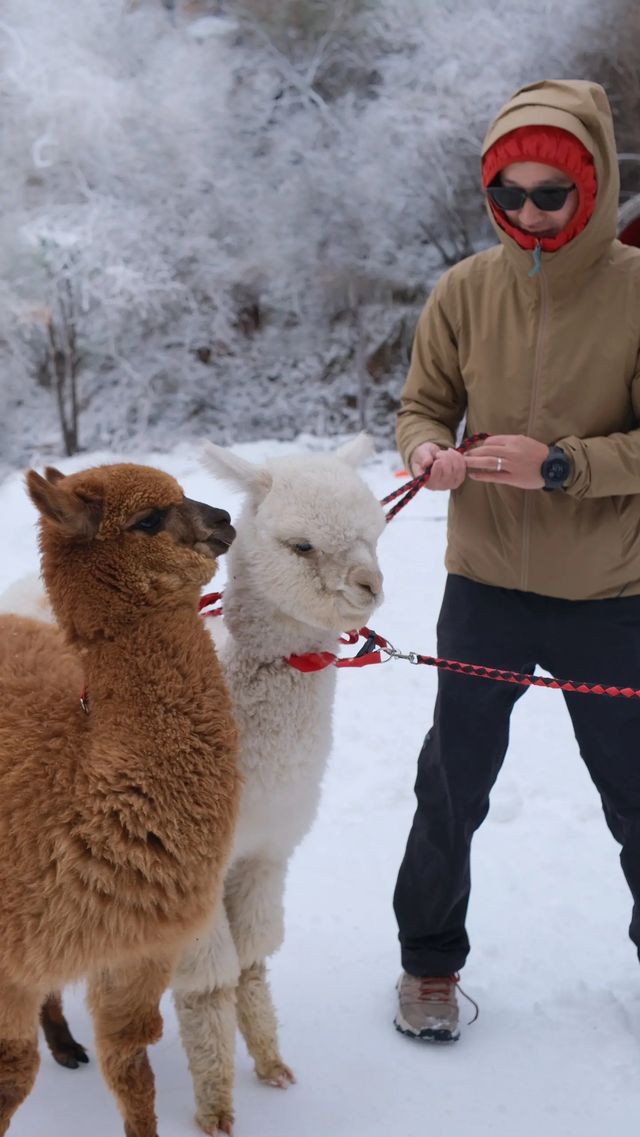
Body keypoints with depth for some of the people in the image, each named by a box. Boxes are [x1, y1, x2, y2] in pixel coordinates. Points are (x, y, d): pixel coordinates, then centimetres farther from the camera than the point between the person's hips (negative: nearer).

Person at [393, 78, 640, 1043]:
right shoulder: (467, 291, -5)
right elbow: (423, 405, 2)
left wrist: (560, 464, -27)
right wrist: (429, 449, -20)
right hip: (483, 582, 2)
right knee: (453, 784, 11)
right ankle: (431, 959, 31)